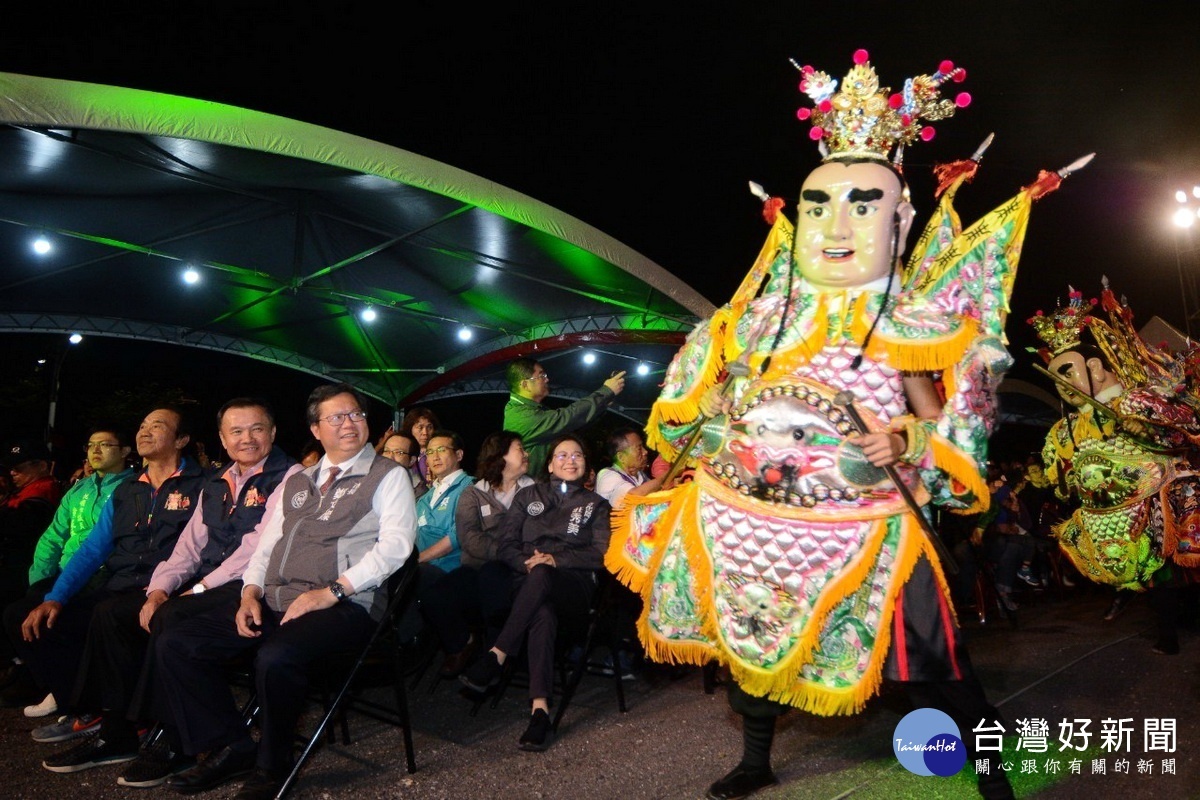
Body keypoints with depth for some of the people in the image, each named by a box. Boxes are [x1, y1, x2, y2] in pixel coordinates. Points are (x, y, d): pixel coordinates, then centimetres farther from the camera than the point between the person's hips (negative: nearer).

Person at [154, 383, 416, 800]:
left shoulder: (388, 476, 2)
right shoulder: (297, 481, 22)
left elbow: (395, 544, -11)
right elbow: (267, 542, 20)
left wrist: (331, 592, -18)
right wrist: (251, 592, 1)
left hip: (344, 605, -7)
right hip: (274, 599, 7)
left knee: (276, 657, -34)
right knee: (174, 643, -7)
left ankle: (271, 766, -7)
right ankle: (231, 746, 5)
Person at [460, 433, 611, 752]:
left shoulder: (596, 505, 21)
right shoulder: (528, 495, 24)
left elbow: (602, 554, 5)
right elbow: (505, 546, 14)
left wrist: (555, 559, -10)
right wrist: (527, 562, -9)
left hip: (575, 588, 0)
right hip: (528, 585, 1)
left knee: (541, 575, -38)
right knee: (543, 613, -38)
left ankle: (497, 656, -36)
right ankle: (539, 707, -46)